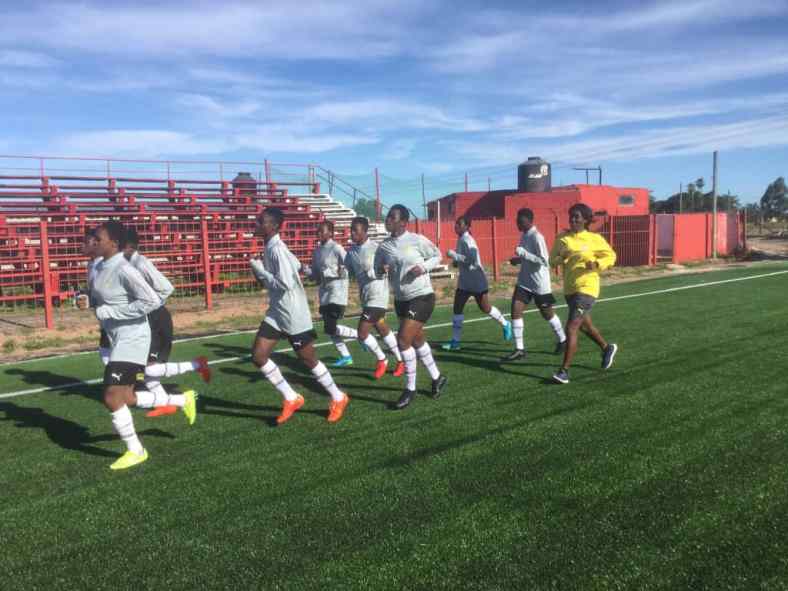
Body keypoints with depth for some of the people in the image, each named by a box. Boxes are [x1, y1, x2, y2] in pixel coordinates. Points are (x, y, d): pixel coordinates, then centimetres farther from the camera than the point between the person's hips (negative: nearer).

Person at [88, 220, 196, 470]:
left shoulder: (124, 270, -20)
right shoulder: (101, 267, 8)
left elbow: (152, 301, -26)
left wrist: (110, 312, -22)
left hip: (131, 339, -9)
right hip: (118, 339, 10)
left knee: (111, 398, -8)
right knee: (125, 398, 13)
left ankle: (135, 451, 11)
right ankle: (182, 400, 29)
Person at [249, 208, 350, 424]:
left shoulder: (276, 250, -21)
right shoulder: (272, 247, 8)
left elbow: (285, 285, -28)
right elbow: (296, 265, 21)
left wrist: (259, 270, -19)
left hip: (293, 314, -9)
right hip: (276, 312, 9)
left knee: (308, 359, 3)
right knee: (258, 355, 1)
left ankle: (338, 398, 23)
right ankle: (291, 398, 13)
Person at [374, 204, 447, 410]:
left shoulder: (417, 240, -13)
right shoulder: (383, 246, 0)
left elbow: (437, 255, 2)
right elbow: (377, 270, 10)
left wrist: (423, 267, -16)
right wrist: (382, 270, -13)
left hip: (422, 297, -6)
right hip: (401, 299, 7)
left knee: (403, 340, -14)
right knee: (417, 341, 17)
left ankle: (410, 389, 2)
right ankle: (437, 378, 38)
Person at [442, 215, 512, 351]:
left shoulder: (467, 240, -20)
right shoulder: (460, 239, 8)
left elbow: (471, 260, -30)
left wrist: (454, 255, -27)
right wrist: (456, 262, 5)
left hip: (477, 281, -8)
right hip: (464, 281, 8)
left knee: (485, 308, 7)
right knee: (457, 309, 0)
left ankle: (505, 324, 34)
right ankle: (455, 341, 4)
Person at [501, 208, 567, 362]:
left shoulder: (537, 237, -18)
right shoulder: (524, 236, 8)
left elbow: (544, 261, -23)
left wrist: (522, 253, -26)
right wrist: (518, 260, 3)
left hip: (539, 284, -7)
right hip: (524, 282, 7)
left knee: (547, 314, 10)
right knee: (515, 311, -5)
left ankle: (562, 340, 35)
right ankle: (519, 349, -1)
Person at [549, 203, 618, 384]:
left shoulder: (594, 239, -6)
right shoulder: (562, 238, 4)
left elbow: (611, 256, 2)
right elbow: (552, 259, 8)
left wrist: (596, 264, -17)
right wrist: (561, 259, -15)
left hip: (586, 289, -6)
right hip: (569, 289, 6)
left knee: (570, 328, -15)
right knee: (585, 326, 24)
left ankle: (564, 370, -7)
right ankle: (607, 348, 50)